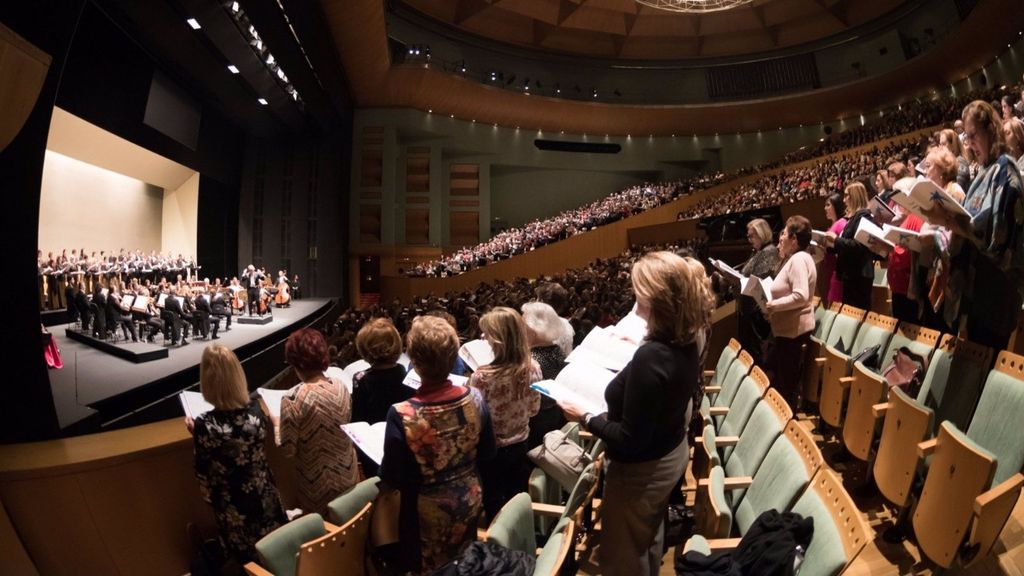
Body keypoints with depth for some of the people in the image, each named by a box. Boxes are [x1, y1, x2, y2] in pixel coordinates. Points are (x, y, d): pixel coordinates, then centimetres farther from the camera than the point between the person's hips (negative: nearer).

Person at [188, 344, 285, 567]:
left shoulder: (205, 425, -29)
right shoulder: (255, 411, -19)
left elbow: (204, 473, -15)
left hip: (232, 504, -2)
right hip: (262, 494, 3)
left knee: (248, 559, 25)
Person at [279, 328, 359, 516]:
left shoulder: (293, 401, -27)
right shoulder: (340, 387, -12)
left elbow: (288, 450, -17)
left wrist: (276, 423, -1)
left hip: (318, 484, -4)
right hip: (347, 473, 4)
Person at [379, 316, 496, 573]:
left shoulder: (402, 415, -31)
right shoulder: (475, 399, -20)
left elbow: (392, 478, -18)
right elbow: (487, 453, -5)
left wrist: (384, 465, 2)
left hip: (428, 512, -3)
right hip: (469, 501, 3)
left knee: (430, 568, 25)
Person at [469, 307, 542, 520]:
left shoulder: (482, 376, -29)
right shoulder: (532, 368, -13)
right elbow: (534, 409, 1)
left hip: (492, 451, -4)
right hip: (520, 446, 4)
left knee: (494, 507, 19)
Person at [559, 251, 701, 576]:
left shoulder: (650, 358, -36)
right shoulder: (684, 340, -9)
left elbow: (631, 440, -29)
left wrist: (585, 418, -18)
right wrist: (634, 349, 10)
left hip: (643, 468, -8)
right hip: (672, 452, 9)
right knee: (649, 537, 33)